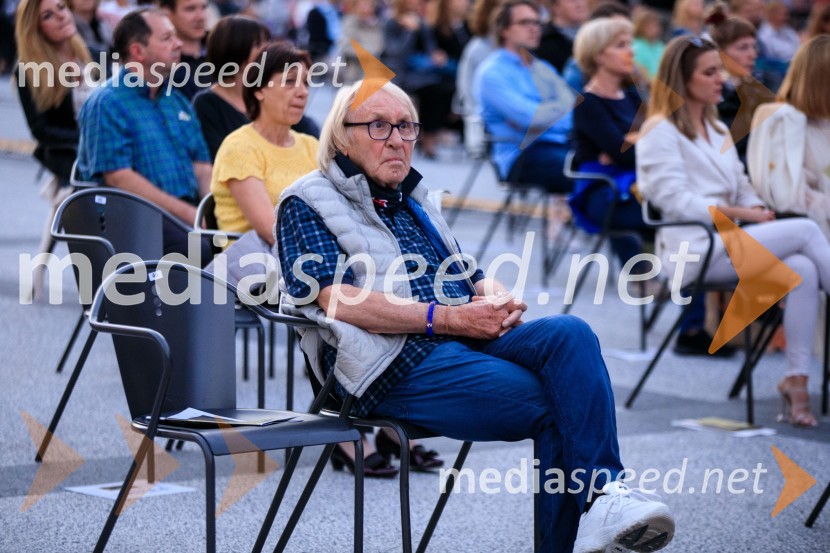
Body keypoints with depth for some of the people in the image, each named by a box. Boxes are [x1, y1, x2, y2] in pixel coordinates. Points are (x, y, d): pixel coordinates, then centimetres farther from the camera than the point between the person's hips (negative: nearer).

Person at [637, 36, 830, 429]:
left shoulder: (718, 130, 26)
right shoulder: (659, 132, 0)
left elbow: (742, 188, 21)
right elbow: (676, 200, -11)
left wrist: (758, 211, -3)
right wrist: (739, 212, -16)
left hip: (728, 244, 7)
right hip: (693, 249, -7)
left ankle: (797, 378, -27)